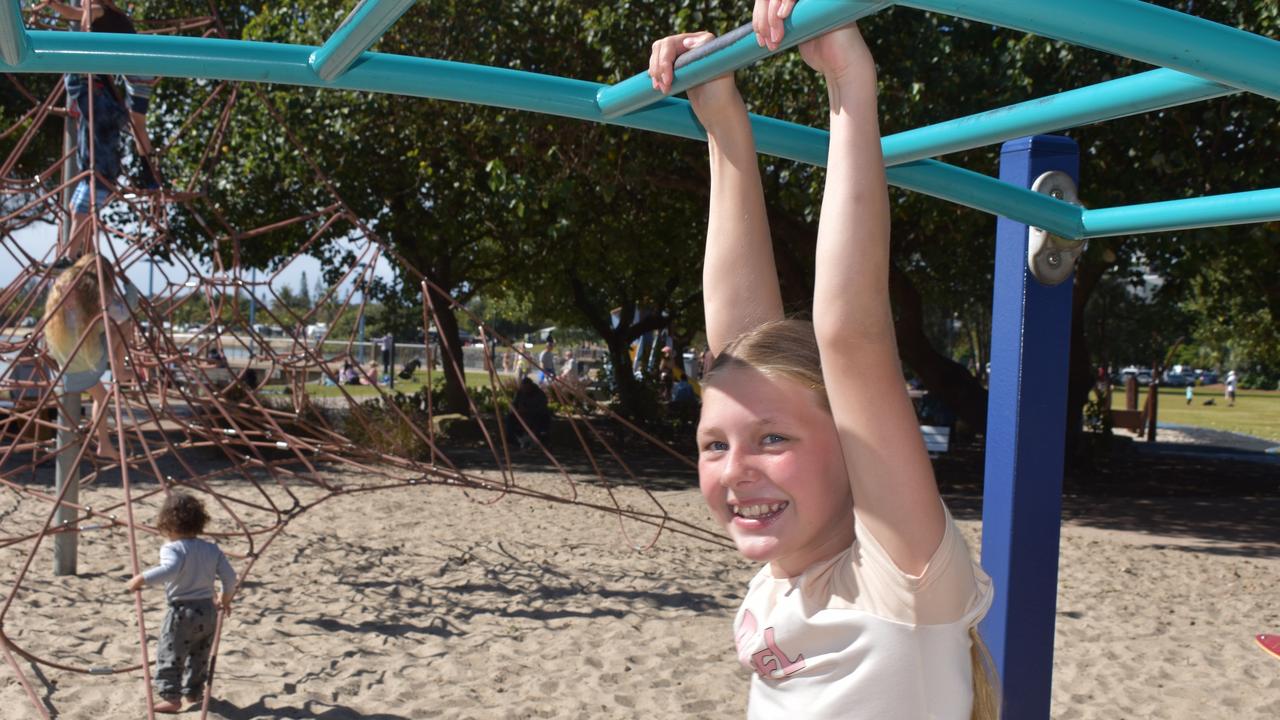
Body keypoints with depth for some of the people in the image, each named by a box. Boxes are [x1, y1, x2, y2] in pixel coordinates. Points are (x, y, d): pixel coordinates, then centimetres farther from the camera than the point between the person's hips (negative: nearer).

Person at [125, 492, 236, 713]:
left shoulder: (172, 548, -13)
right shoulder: (212, 549, 5)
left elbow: (170, 569, -33)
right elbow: (230, 577, 5)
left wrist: (142, 579, -27)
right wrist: (225, 599, 21)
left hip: (182, 613, -6)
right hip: (208, 611, 6)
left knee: (169, 656, 4)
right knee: (199, 656, 21)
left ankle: (171, 697, 1)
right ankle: (193, 691, 30)